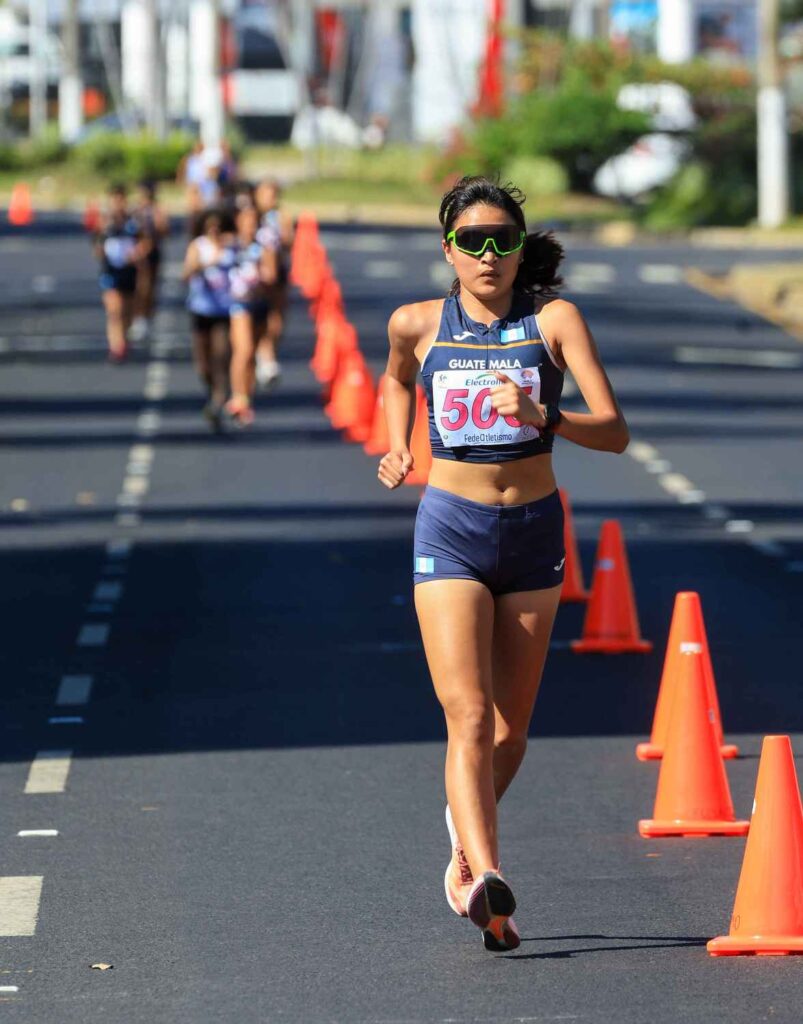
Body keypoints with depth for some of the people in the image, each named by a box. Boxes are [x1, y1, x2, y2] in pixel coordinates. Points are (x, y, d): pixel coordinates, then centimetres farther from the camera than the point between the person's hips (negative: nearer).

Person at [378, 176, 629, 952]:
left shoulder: (553, 320, -5)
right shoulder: (417, 325, 0)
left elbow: (614, 432, -13)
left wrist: (540, 415, -29)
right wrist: (398, 452, 10)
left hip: (534, 533, 1)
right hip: (451, 532, -1)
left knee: (511, 727, 11)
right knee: (468, 715, -17)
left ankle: (467, 832, 39)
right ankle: (484, 877, -29)